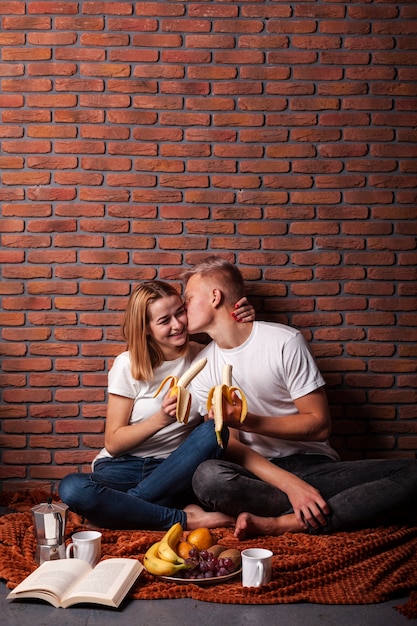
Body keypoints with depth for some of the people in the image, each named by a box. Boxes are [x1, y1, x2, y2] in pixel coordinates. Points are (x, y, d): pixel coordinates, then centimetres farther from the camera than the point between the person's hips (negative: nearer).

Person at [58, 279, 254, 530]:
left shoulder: (200, 355, 2)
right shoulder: (128, 364, -5)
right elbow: (113, 443, -5)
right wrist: (161, 419, -21)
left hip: (174, 472, 2)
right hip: (124, 467, -1)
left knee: (214, 431, -28)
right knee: (72, 489, -33)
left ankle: (125, 505, -22)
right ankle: (184, 518, -26)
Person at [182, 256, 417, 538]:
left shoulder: (285, 342, -6)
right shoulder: (201, 368, 4)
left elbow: (320, 425, -6)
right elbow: (229, 445, -2)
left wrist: (248, 421, -18)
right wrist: (290, 484, -19)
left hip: (314, 465, 0)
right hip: (258, 472, 1)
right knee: (207, 477, -34)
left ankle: (282, 523, -28)